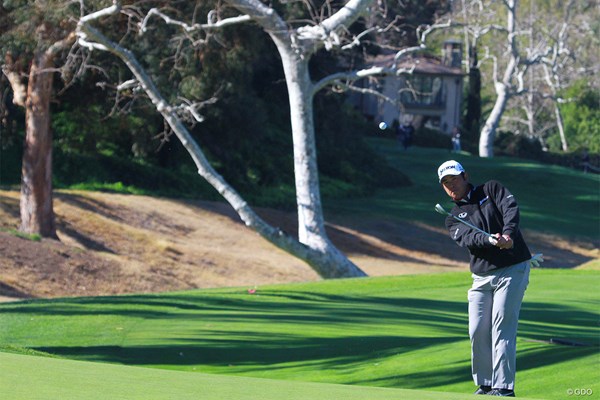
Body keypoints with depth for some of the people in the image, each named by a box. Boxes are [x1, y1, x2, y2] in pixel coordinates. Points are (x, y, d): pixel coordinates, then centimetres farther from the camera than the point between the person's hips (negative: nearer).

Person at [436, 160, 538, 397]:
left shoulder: (491, 189, 7)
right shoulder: (453, 219, 12)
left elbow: (511, 208, -11)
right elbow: (468, 238, -10)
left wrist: (508, 234, -31)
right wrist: (490, 240, -31)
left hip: (513, 270, -4)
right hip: (482, 277, 4)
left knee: (502, 327, -10)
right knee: (478, 331, -1)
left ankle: (504, 387, -11)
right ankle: (485, 385, 13)